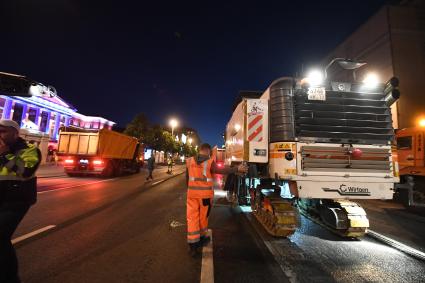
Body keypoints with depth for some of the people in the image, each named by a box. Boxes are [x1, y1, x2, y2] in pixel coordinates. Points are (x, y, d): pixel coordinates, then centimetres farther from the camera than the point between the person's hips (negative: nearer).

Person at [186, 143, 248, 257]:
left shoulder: (189, 161, 2)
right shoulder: (210, 162, -11)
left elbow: (187, 178, 10)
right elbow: (221, 170, -24)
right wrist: (237, 169, -23)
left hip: (192, 193, 2)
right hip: (205, 194, -2)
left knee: (192, 218, 8)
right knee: (203, 216, 17)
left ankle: (193, 245, 11)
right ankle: (203, 238, 37)